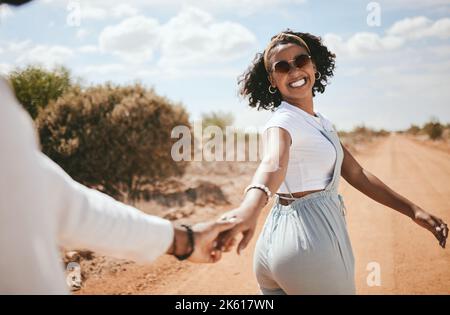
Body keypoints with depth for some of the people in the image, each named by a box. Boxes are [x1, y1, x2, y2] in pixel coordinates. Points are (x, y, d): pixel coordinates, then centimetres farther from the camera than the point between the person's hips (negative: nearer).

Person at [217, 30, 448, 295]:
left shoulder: (321, 123, 12)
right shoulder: (283, 121, -17)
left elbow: (357, 174, 12)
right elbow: (274, 162, -40)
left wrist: (413, 210, 6)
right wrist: (251, 206, -60)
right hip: (308, 241, -8)